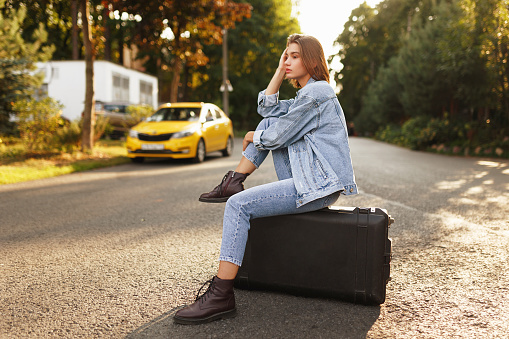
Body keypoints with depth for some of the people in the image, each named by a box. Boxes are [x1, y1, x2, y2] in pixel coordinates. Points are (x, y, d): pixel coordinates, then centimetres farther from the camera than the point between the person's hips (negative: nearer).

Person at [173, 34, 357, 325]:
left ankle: (222, 295, -21)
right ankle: (234, 182, 9)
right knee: (269, 124, 13)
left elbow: (278, 137, -13)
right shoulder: (306, 95, 22)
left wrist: (253, 137, 8)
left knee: (239, 205, -21)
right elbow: (266, 108, 20)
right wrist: (280, 70, 14)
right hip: (306, 180, 10)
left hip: (319, 186, -10)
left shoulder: (317, 92, -11)